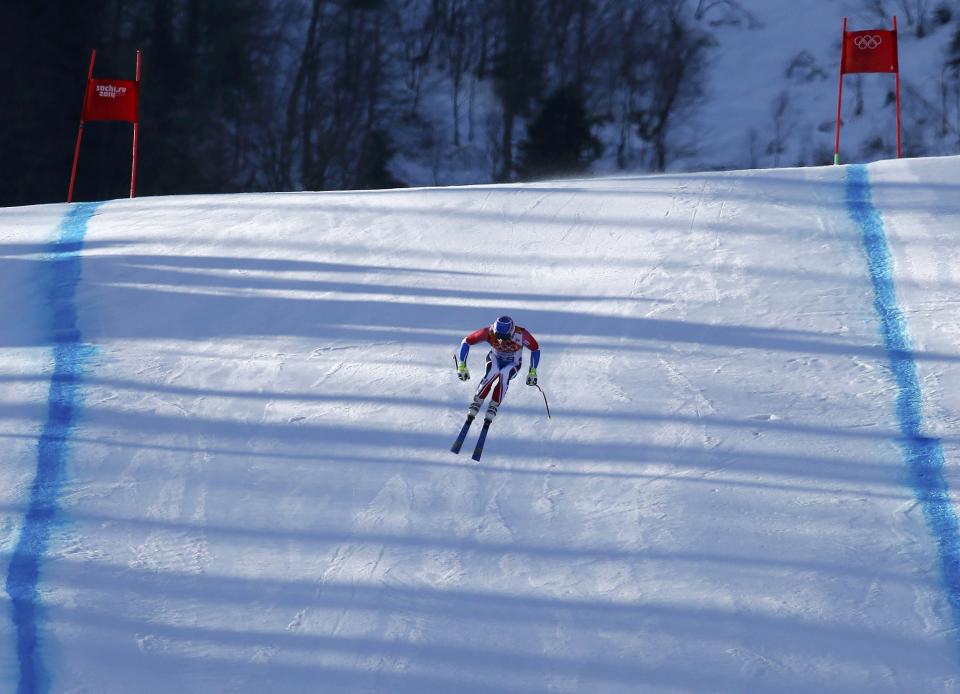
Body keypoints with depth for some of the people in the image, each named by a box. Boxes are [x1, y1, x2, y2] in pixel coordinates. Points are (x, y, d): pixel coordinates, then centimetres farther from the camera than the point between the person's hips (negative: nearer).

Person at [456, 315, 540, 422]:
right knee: (492, 374, -34)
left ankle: (493, 408, -22)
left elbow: (535, 349, -16)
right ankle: (476, 403, -21)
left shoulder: (521, 334, -34)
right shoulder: (489, 332, -32)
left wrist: (533, 372, -21)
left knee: (504, 375, -34)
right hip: (495, 358, 0)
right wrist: (462, 366, -26)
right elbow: (466, 342, -21)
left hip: (513, 364, 0)